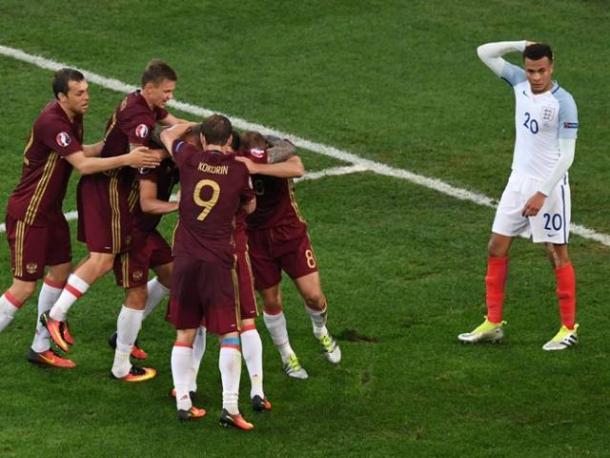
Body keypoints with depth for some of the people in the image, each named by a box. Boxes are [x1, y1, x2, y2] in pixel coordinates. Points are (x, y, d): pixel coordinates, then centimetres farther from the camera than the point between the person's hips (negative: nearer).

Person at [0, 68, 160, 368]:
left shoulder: (73, 117, 3)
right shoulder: (52, 123, -26)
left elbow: (79, 153, 17)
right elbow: (83, 165, -30)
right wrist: (126, 160, -31)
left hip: (50, 210, 10)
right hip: (28, 215, -10)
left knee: (61, 271, 14)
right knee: (24, 287, -8)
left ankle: (41, 348, 25)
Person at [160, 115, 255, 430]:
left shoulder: (189, 158, 1)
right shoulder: (238, 170, -2)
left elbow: (167, 135, 22)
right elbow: (249, 206, 17)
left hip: (185, 258, 2)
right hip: (218, 260, -2)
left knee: (185, 334, 12)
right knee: (229, 335, 3)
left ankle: (183, 402, 11)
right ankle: (230, 406, -6)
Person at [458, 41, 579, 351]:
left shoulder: (563, 102, -18)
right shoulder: (519, 82, 0)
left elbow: (567, 155, -18)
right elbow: (485, 53, 8)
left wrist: (542, 194, -22)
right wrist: (519, 45, -6)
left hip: (549, 186, -7)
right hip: (519, 180, 7)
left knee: (557, 255, 1)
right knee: (496, 248, 6)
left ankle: (569, 328, 11)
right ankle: (493, 323, 14)